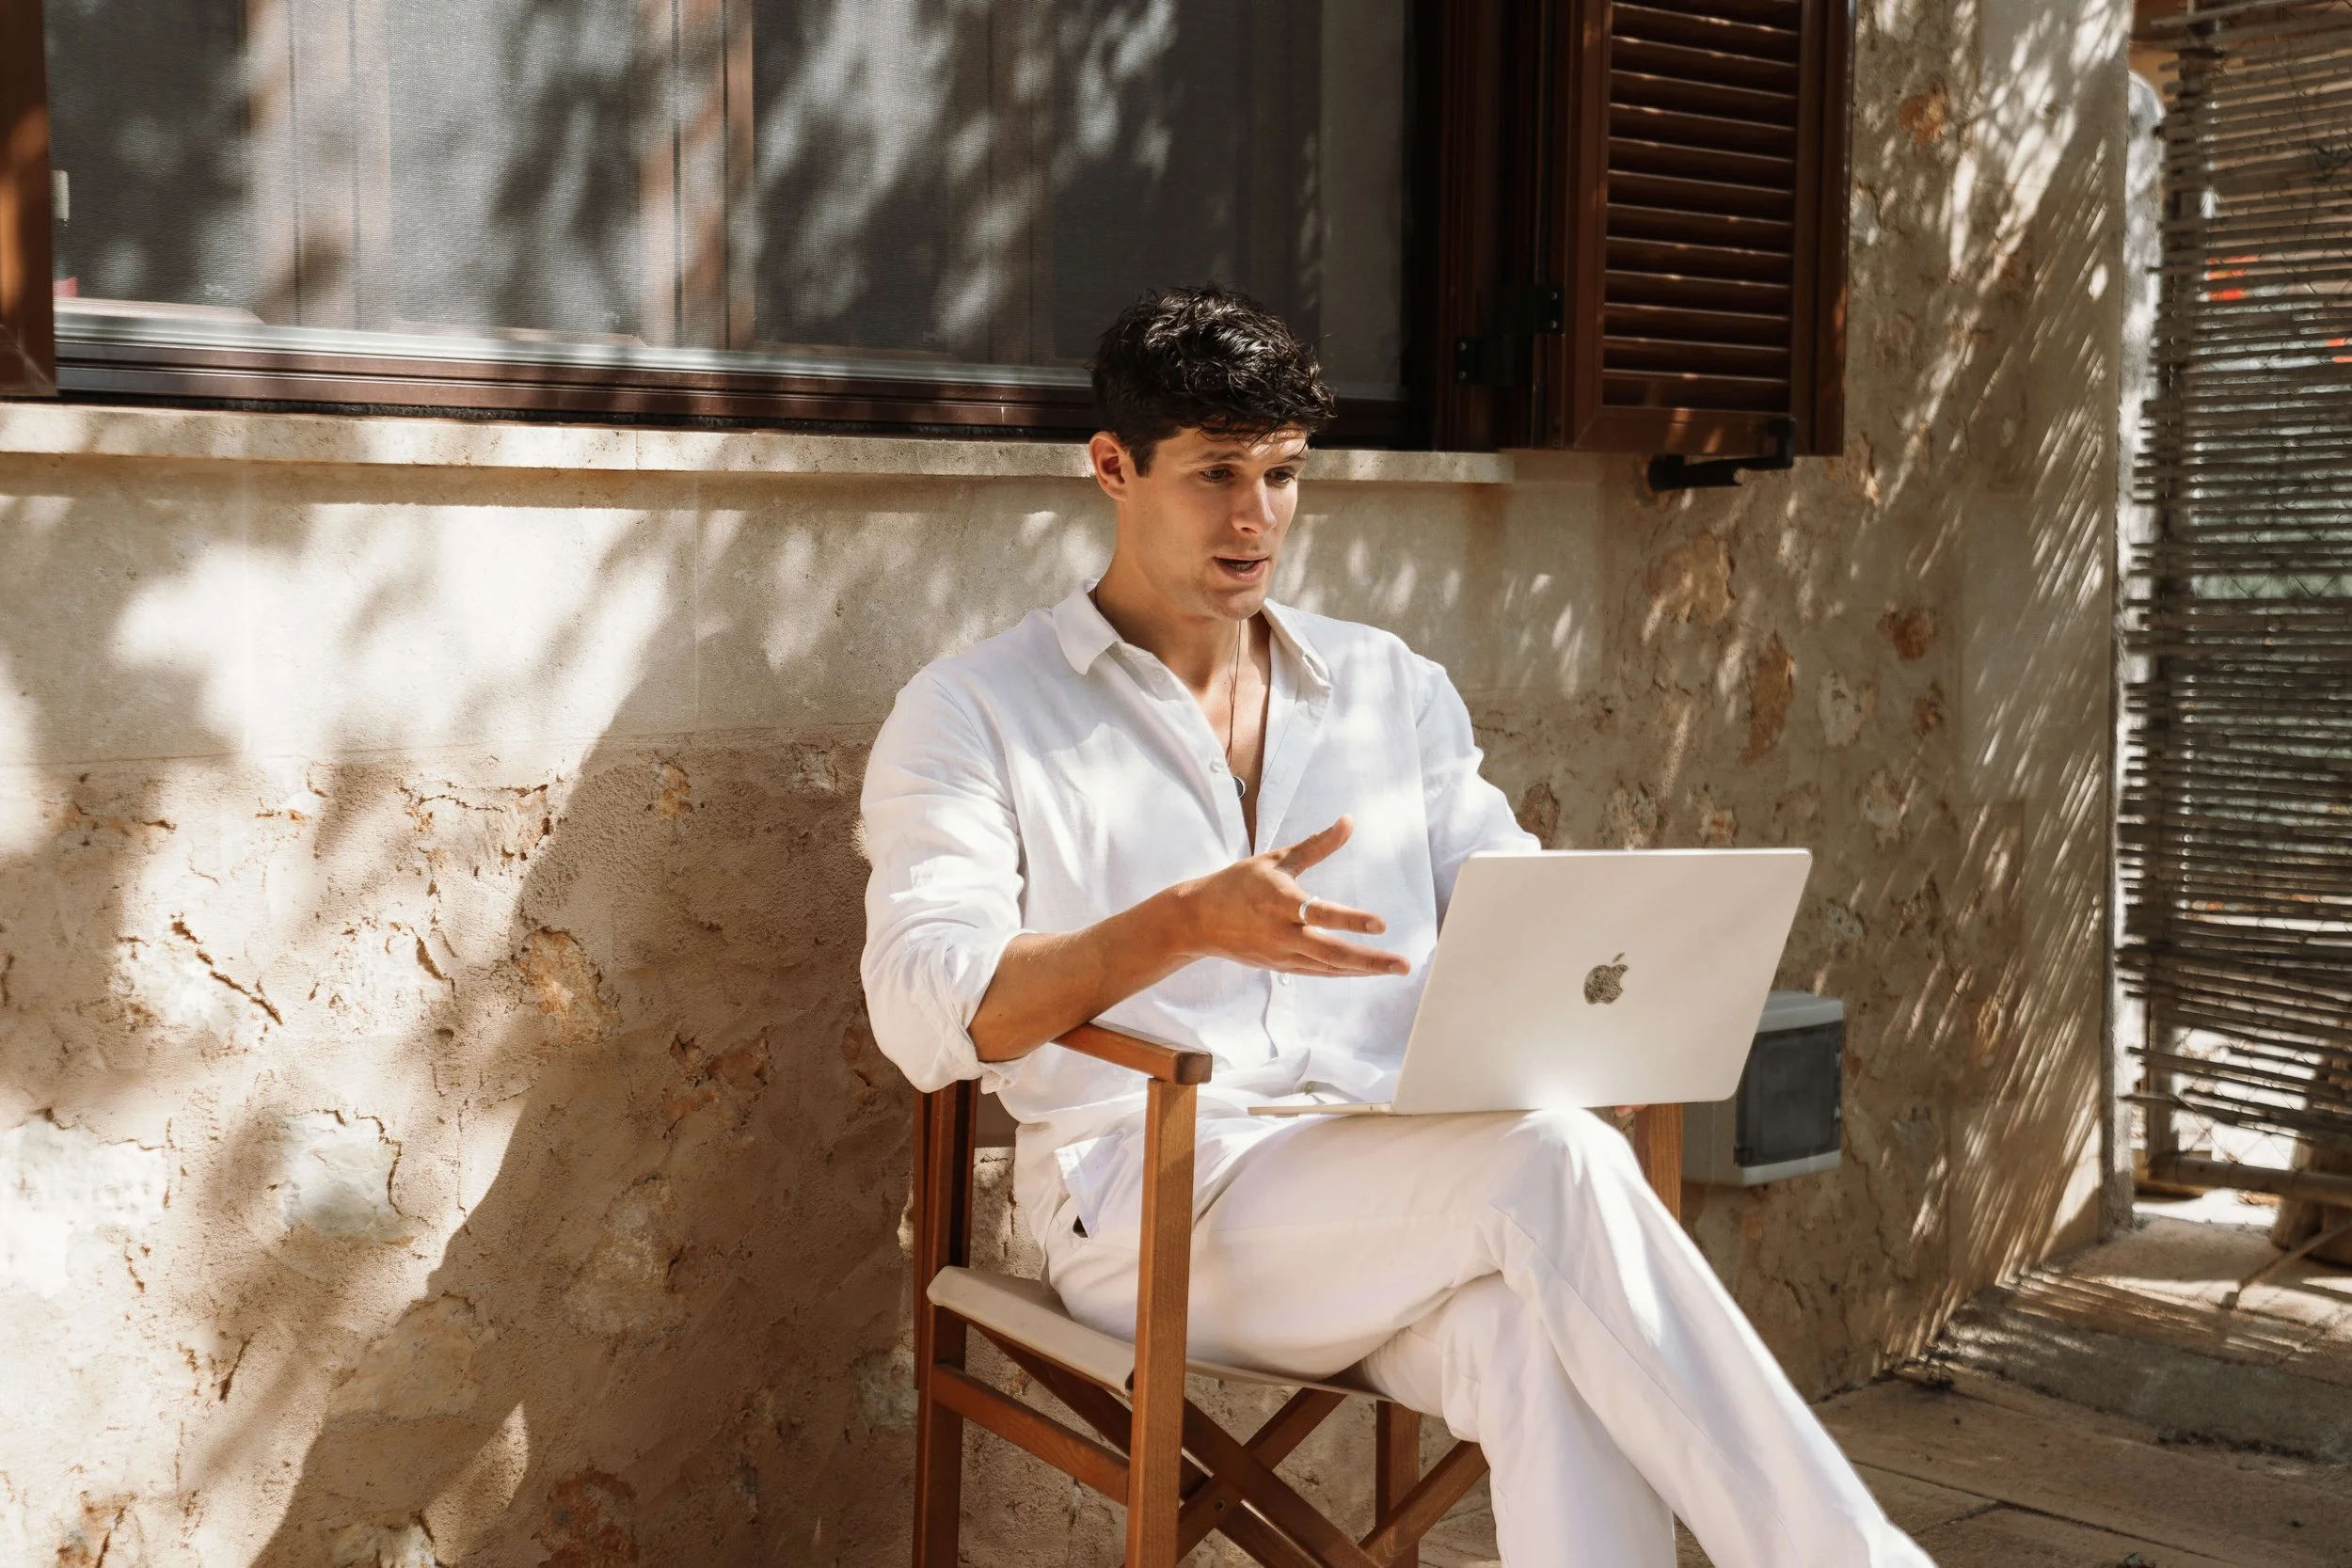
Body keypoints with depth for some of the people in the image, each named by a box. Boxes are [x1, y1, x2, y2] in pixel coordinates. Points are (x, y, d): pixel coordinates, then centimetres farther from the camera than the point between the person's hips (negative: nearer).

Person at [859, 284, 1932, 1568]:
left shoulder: (1394, 688, 22)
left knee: (1539, 1336, -34)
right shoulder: (971, 713, 7)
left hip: (1396, 1194, 4)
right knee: (1549, 1165, -31)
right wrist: (1187, 924, -23)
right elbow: (924, 1009, -7)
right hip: (1153, 1196, -3)